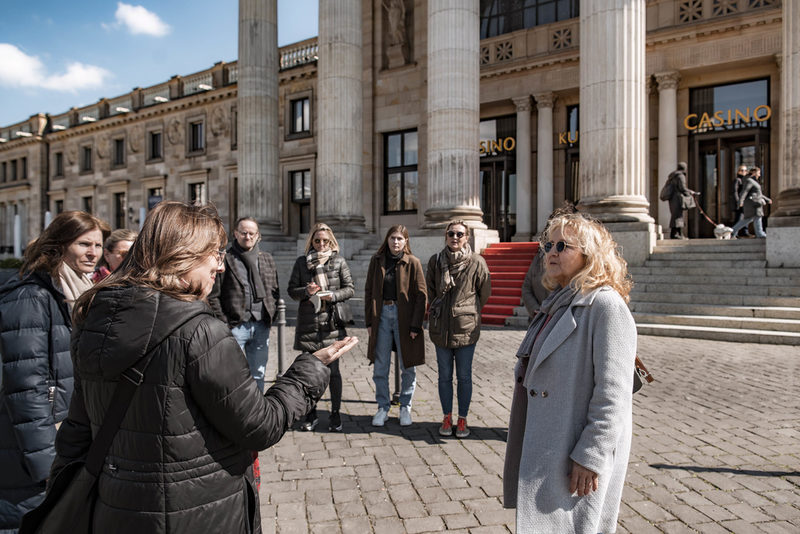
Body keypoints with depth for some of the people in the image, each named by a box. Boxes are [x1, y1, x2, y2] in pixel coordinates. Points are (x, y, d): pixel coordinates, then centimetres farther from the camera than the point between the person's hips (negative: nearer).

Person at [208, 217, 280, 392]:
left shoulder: (267, 259, 12)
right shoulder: (225, 259, -3)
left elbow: (275, 291, 16)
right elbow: (213, 296, -5)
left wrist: (270, 315, 5)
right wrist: (224, 323, -8)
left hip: (261, 327, 4)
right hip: (235, 326, -4)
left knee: (258, 376, 14)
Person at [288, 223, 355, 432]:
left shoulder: (339, 261, 5)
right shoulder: (302, 262, 8)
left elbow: (350, 288, 5)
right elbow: (291, 289, 8)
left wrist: (333, 295, -13)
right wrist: (306, 291, -12)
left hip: (331, 323, -1)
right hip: (308, 323, 2)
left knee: (332, 370, 2)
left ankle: (335, 413, 18)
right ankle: (311, 414, 24)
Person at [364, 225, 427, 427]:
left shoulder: (413, 262, -3)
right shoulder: (376, 261, 5)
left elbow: (421, 295, -5)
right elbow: (369, 291, 8)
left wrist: (415, 325, -9)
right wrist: (369, 321, 3)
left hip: (404, 317, -2)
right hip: (382, 315, 2)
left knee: (407, 367, 8)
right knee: (380, 367, 7)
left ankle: (405, 407, 25)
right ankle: (383, 407, 23)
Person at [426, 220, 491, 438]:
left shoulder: (477, 262, -5)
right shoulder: (435, 261, 3)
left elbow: (485, 293, 6)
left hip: (466, 328, -2)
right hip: (440, 328, 2)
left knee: (464, 376, 7)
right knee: (444, 375, 11)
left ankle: (462, 419, 22)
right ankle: (447, 418, 25)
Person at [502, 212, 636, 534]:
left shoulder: (606, 306, -16)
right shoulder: (556, 305, 11)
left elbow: (613, 393, -21)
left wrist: (591, 456, -21)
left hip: (575, 463, -8)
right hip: (541, 453, 9)